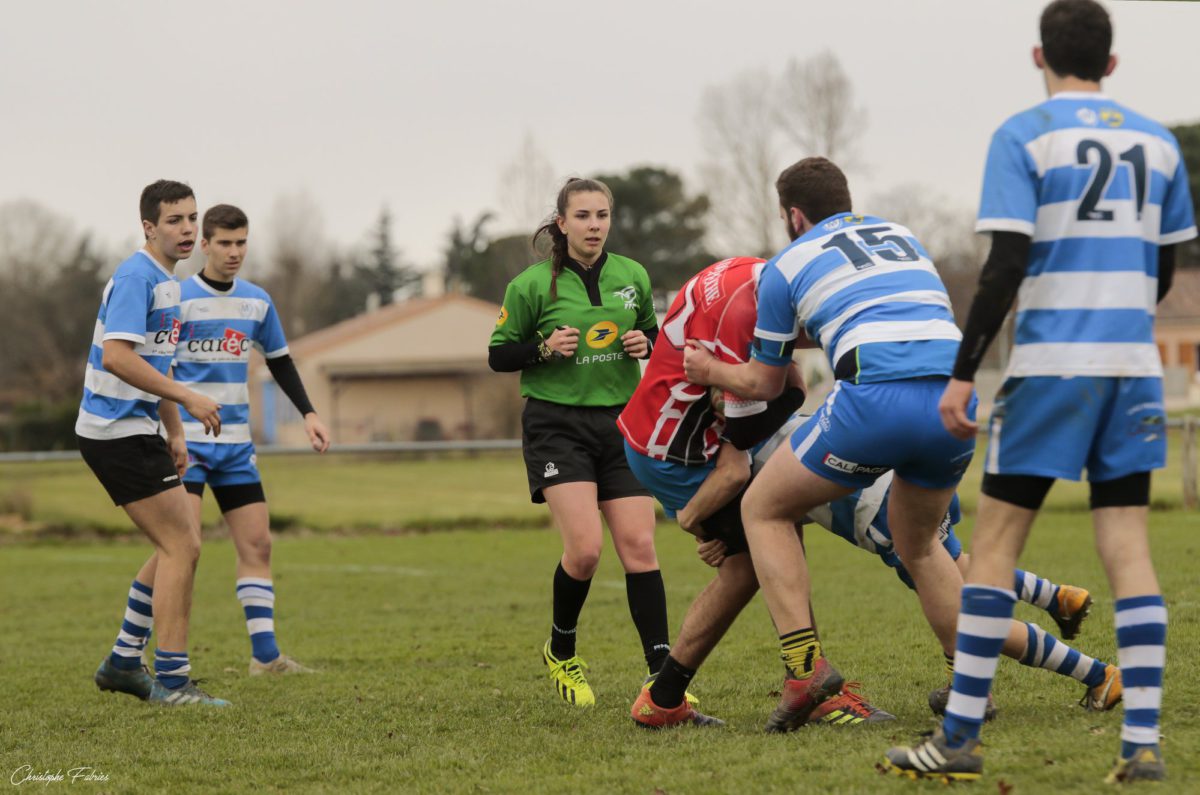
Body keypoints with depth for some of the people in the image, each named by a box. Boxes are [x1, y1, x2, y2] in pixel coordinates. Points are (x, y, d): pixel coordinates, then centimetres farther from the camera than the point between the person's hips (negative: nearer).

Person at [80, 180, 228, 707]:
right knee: (181, 548, -11)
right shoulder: (135, 277, -15)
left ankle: (123, 662, 20)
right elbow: (118, 357, -26)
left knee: (180, 547, 13)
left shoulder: (167, 282, 17)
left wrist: (175, 433, 22)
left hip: (136, 431, 10)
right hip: (117, 432, -10)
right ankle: (171, 680, -7)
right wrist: (188, 399, -24)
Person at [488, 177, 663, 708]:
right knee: (585, 548, -16)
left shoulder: (632, 277, 6)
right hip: (557, 423, -4)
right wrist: (545, 349, -16)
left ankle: (661, 672, -4)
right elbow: (498, 355, 2)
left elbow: (652, 332, 21)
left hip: (621, 422, 4)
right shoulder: (533, 285, -5)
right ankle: (561, 653, 10)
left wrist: (645, 344, -2)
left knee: (639, 547, -6)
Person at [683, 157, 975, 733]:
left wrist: (708, 372, 44)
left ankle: (805, 665, 0)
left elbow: (762, 384, 25)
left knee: (763, 509, 15)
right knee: (917, 545, 29)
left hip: (878, 399, -5)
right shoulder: (901, 237, 29)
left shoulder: (788, 265, 17)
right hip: (956, 399, 5)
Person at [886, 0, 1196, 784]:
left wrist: (963, 374, -9)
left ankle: (960, 738, 1)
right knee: (1128, 549, 3)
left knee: (996, 542, 2)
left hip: (1051, 364, -4)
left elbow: (1006, 265, -12)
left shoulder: (1024, 136, -4)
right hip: (1133, 361, 4)